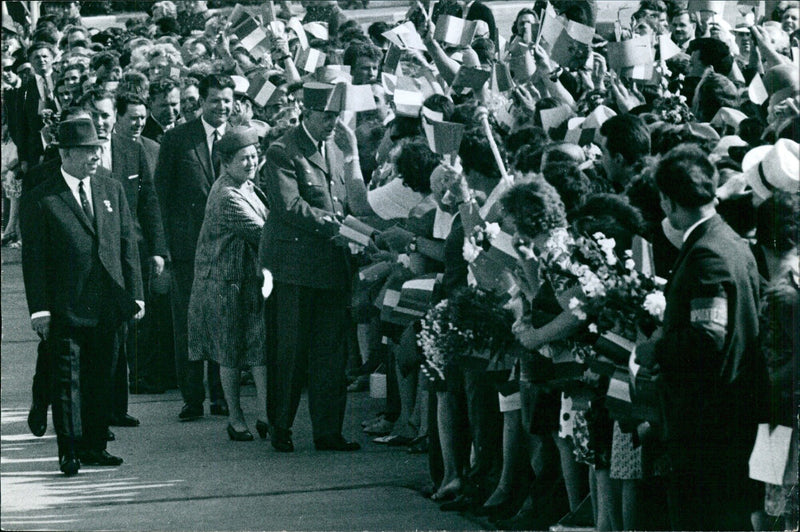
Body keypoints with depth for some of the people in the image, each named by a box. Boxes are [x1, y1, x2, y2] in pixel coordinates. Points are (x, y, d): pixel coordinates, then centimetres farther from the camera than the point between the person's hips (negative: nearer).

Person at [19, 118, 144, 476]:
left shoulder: (112, 191, 11)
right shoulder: (41, 201, -4)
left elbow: (128, 245, 13)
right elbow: (34, 259, -5)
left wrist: (135, 295, 8)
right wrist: (40, 309, -10)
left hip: (107, 308, 4)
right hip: (65, 309, -4)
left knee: (100, 379, 9)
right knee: (67, 379, -2)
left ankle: (94, 446, 17)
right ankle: (69, 451, 2)